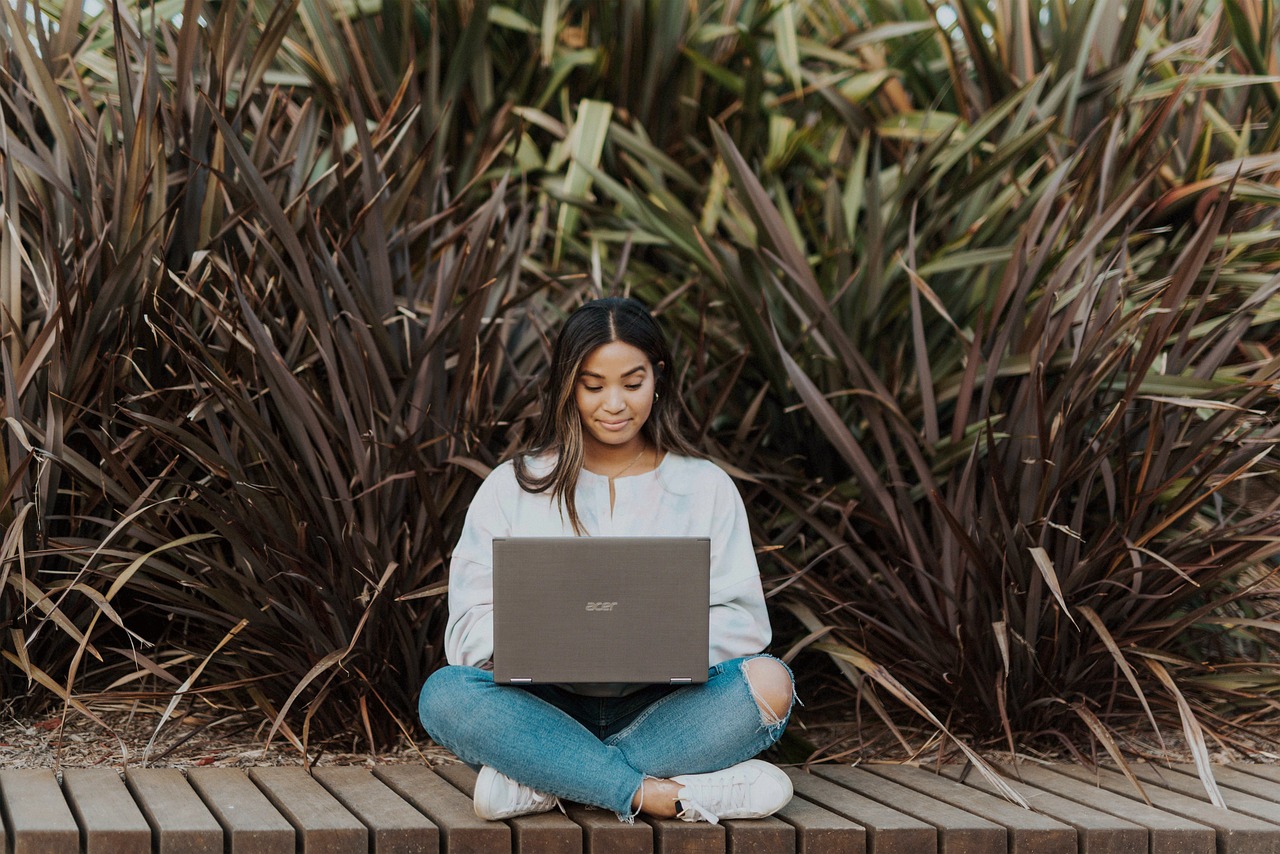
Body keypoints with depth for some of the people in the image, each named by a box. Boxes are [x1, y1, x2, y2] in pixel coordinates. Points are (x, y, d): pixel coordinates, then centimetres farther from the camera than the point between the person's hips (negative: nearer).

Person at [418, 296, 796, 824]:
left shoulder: (706, 487, 11)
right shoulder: (512, 488, 9)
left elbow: (742, 620, 3)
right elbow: (470, 628, 1)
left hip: (662, 708, 1)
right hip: (549, 709, 0)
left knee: (769, 682, -28)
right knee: (444, 694, -29)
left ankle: (544, 781, -28)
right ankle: (666, 795, -34)